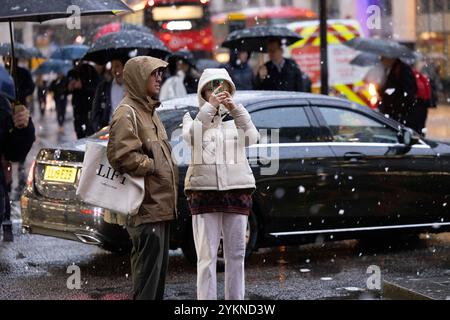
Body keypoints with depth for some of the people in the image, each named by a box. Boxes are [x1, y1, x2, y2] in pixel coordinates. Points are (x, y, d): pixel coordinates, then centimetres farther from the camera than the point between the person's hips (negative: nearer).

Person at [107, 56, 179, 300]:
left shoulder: (149, 111, 20)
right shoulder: (127, 113, -12)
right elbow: (122, 155, -23)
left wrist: (170, 175, 14)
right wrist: (154, 166, -15)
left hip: (161, 203, 10)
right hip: (146, 206, -10)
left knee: (159, 265, 15)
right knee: (148, 264, -10)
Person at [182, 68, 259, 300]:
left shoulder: (236, 119, 12)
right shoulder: (194, 117, 9)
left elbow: (252, 137, -9)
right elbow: (191, 136, -14)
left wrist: (235, 108, -22)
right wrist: (210, 107, -25)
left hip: (237, 191, 2)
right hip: (204, 191, -2)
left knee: (236, 254, 6)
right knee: (206, 256, -3)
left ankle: (235, 299, 13)